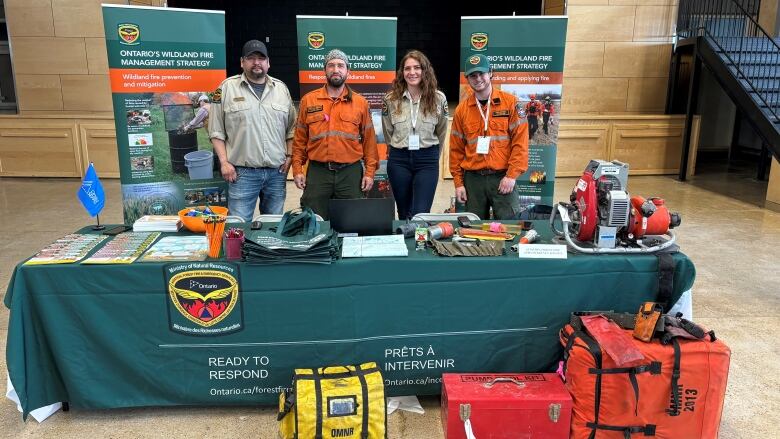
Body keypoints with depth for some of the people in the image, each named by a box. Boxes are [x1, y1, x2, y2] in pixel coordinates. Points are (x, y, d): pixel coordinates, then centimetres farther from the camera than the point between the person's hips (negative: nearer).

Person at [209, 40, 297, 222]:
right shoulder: (227, 87, 2)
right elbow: (216, 131, 1)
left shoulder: (281, 88, 11)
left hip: (277, 172, 3)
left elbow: (291, 128, 15)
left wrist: (289, 156, 5)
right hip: (242, 172, -3)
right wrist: (224, 162, -6)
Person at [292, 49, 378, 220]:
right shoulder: (308, 100, 6)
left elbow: (369, 140, 5)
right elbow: (300, 138, 7)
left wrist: (370, 172, 0)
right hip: (317, 172, 0)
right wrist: (297, 169, 1)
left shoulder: (360, 102, 5)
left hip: (351, 172, 0)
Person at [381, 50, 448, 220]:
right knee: (404, 213, 11)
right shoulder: (391, 99, -1)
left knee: (420, 214, -9)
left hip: (428, 161, -1)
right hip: (398, 161, 1)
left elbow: (441, 132, 11)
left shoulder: (438, 98, -1)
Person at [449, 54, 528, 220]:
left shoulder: (510, 102, 0)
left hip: (503, 178, -2)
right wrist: (458, 182, 5)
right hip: (472, 179, 3)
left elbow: (520, 141, -4)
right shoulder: (462, 109, 8)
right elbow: (456, 149, 10)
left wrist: (512, 175, -10)